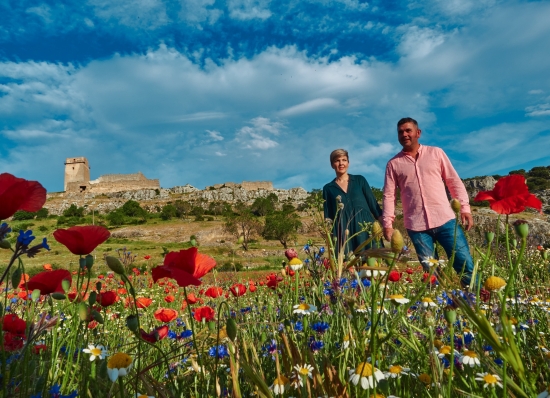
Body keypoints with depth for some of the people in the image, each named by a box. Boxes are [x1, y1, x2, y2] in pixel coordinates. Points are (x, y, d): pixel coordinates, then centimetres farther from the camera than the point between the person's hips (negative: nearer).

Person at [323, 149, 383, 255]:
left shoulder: (360, 180, 9)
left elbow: (373, 203, 8)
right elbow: (328, 216, 8)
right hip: (343, 234, 0)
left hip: (366, 229, 1)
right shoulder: (328, 188, 8)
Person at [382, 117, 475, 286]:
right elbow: (389, 195, 4)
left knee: (465, 265, 1)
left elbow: (454, 182, 9)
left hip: (445, 220, 0)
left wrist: (465, 208, -1)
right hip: (416, 226, 0)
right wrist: (388, 223, -3)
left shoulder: (436, 153, 9)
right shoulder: (393, 163, 8)